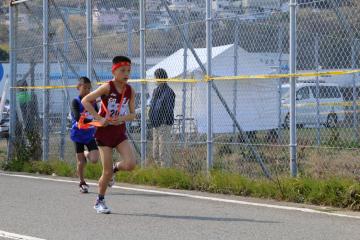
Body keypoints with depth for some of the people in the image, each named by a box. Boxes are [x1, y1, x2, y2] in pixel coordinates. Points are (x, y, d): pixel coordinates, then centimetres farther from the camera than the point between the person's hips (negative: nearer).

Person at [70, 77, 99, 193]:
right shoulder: (75, 101, -10)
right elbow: (77, 117, -25)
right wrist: (91, 120, -39)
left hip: (90, 134, 3)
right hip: (78, 134, -3)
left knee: (94, 159, -11)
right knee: (81, 161, 2)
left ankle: (86, 154, 24)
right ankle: (82, 183, 20)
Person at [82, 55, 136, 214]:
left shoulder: (130, 91, 0)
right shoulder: (108, 87, -13)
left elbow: (132, 114, 5)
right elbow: (85, 101, -14)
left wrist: (122, 118, -16)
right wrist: (99, 118, -19)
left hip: (120, 132, 4)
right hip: (105, 132, -4)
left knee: (130, 164, -16)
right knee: (107, 171, -3)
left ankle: (115, 168, 19)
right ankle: (100, 201, 19)